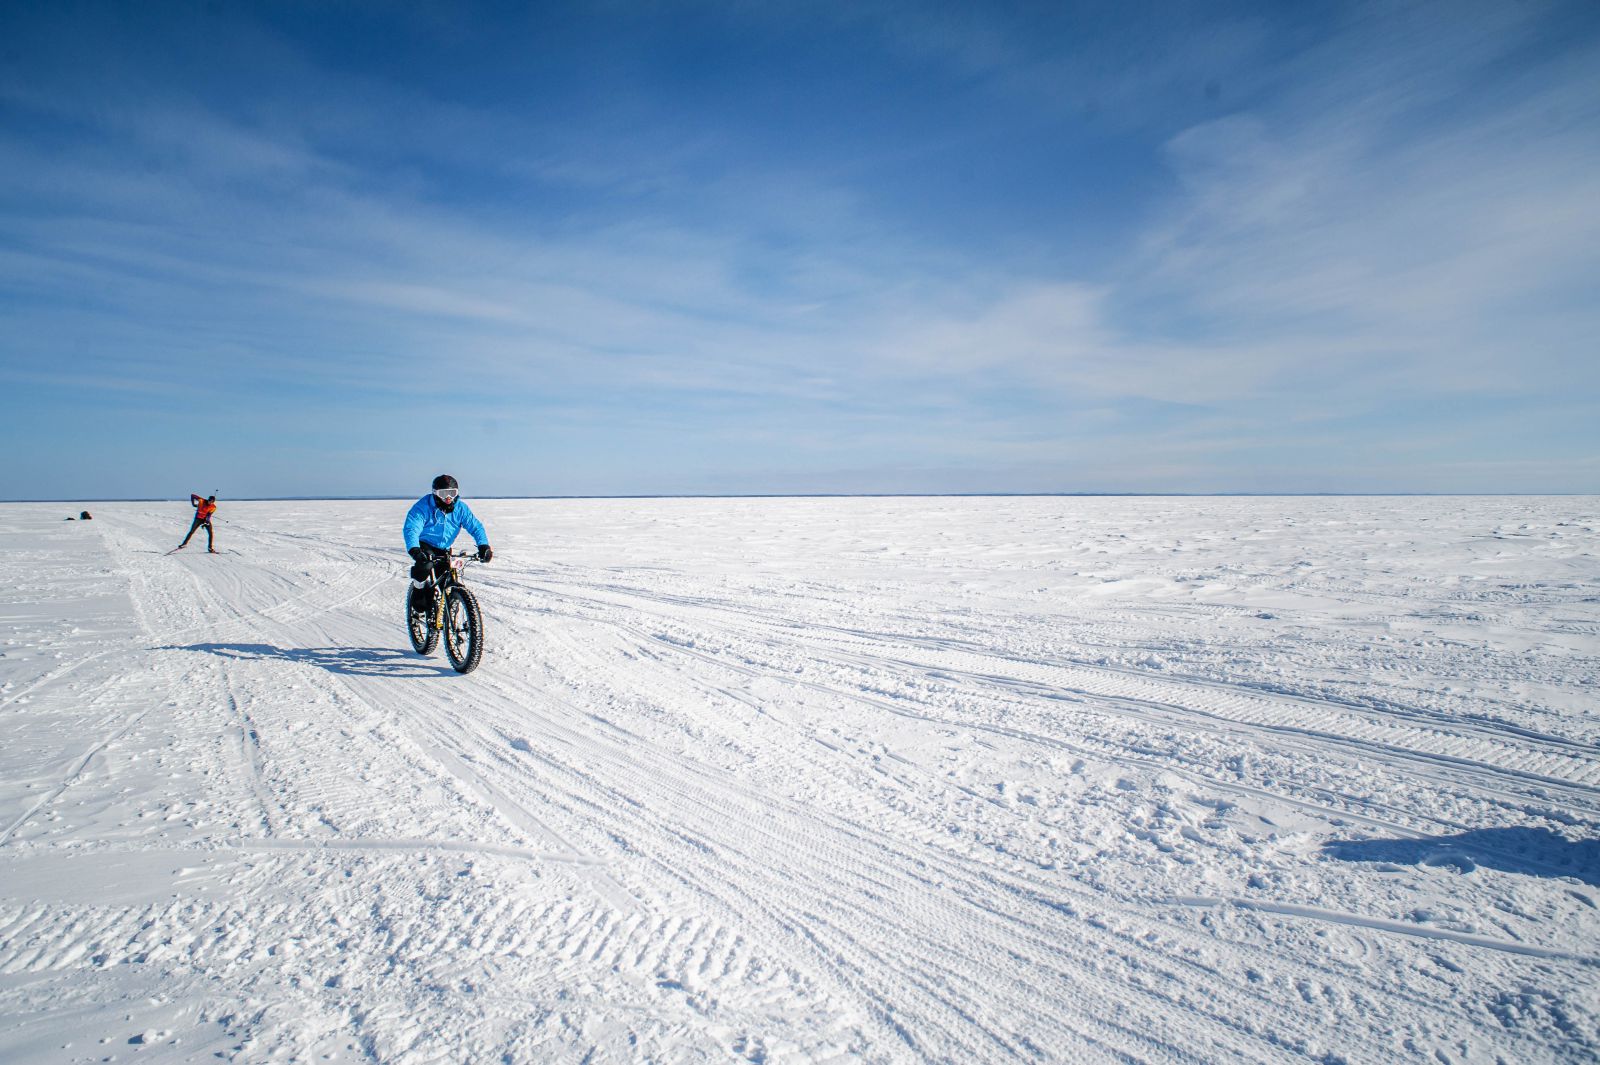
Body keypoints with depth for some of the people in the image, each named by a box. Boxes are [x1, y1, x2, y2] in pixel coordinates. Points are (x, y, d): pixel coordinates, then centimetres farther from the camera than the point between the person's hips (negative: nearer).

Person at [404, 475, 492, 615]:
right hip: (424, 545, -4)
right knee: (425, 565, -34)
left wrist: (483, 546, -29)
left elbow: (476, 527, -11)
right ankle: (418, 593, -5)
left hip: (444, 549, 4)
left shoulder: (461, 508, -9)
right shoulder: (423, 506, -20)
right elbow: (411, 529, -31)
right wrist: (414, 550, -49)